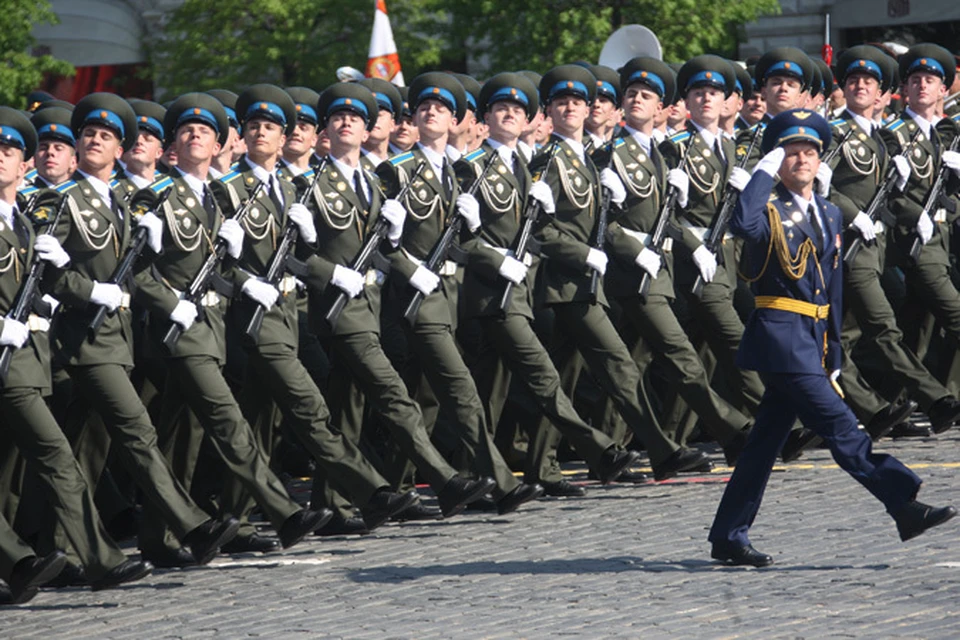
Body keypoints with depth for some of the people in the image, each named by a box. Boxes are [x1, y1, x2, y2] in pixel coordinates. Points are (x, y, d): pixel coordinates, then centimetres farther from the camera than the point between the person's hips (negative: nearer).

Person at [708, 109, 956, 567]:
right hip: (781, 335, -8)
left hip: (812, 339, 8)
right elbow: (742, 224, -32)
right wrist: (764, 171, -20)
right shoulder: (770, 210, -6)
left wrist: (833, 356, 18)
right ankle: (903, 506, -16)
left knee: (766, 439, 10)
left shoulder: (829, 215, 16)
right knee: (839, 425, -12)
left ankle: (728, 538, 15)